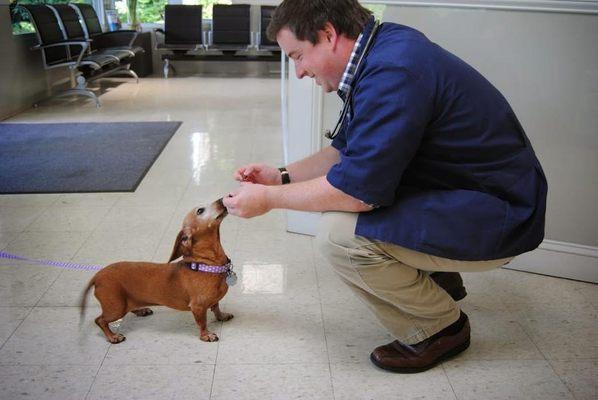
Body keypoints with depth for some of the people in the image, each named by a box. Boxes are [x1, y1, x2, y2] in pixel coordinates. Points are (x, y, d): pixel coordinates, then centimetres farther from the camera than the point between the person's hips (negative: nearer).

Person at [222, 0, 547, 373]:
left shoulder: (393, 73, -26)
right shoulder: (384, 50, 5)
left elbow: (358, 189, -26)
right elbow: (347, 150, 15)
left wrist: (269, 198, -13)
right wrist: (282, 176, 6)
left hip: (497, 218, -10)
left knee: (340, 233, -25)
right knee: (333, 191, 14)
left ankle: (441, 327, 0)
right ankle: (438, 279, 21)